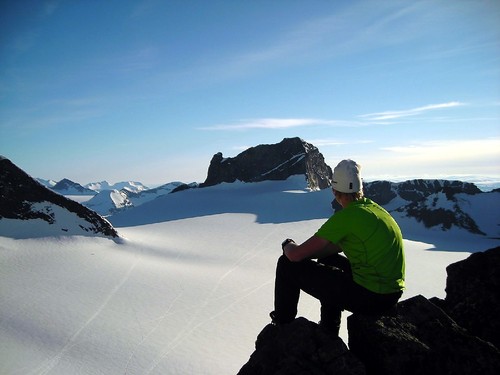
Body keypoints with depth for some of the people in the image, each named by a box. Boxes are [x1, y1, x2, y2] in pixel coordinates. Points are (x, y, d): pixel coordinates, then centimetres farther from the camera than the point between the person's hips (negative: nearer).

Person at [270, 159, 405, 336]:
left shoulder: (347, 216, -19)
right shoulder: (375, 208, 8)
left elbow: (296, 255, -16)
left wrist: (288, 245, 7)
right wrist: (304, 250, 13)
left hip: (368, 298, -9)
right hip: (392, 295, 9)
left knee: (287, 264, -1)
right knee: (327, 259, 31)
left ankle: (282, 327, 22)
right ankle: (328, 332, 38)